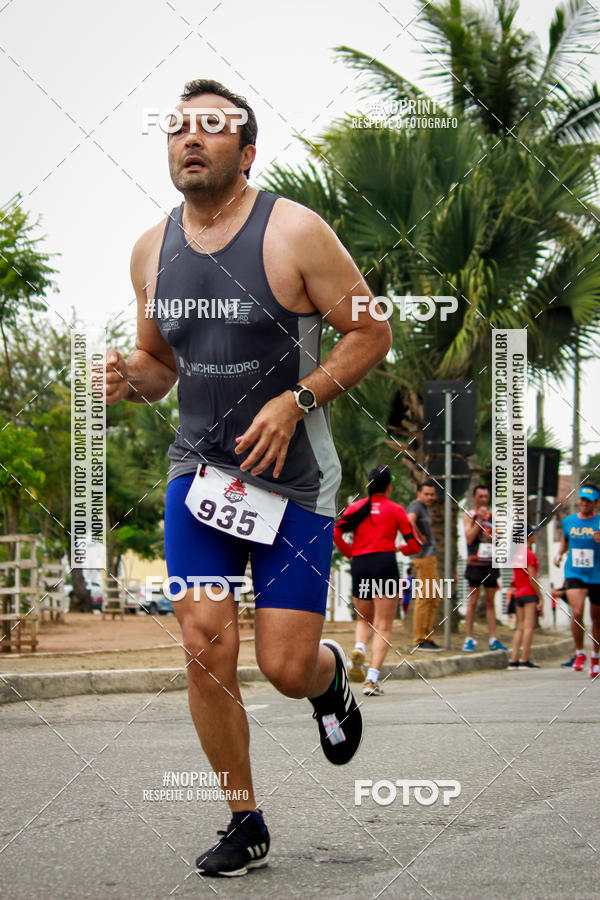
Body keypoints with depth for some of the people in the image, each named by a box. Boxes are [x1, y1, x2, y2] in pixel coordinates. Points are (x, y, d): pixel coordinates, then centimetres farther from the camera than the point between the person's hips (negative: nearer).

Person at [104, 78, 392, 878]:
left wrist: (296, 401, -18)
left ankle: (330, 675, 36)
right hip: (198, 471, 4)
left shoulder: (294, 232, -10)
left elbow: (370, 332, -6)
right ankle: (245, 827, 12)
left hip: (292, 478, -4)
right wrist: (132, 379, -6)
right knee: (206, 650, -5)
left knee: (287, 668, -4)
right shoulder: (152, 249, 6)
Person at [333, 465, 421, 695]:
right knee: (383, 627, 0)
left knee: (364, 619, 21)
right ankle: (372, 678, -13)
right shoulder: (395, 509, 4)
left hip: (359, 565, 3)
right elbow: (414, 545, 3)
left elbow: (335, 533, -3)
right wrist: (400, 549, 24)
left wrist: (351, 553, 12)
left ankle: (359, 648, -11)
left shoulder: (355, 507, 10)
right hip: (385, 562, -3)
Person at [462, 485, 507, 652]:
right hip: (475, 563, -4)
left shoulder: (493, 516, 12)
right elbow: (469, 538, -11)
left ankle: (493, 640, 6)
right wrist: (479, 519, -15)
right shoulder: (469, 516, 2)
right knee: (473, 601, -4)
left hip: (490, 563, 4)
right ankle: (469, 639, -2)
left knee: (490, 602, 6)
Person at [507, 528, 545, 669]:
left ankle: (513, 660, 3)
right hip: (529, 594, -8)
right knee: (529, 626, -7)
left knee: (520, 627, 9)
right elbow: (532, 578, -15)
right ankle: (524, 660, -11)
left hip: (518, 594, 8)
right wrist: (541, 598, -12)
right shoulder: (529, 554, -12)